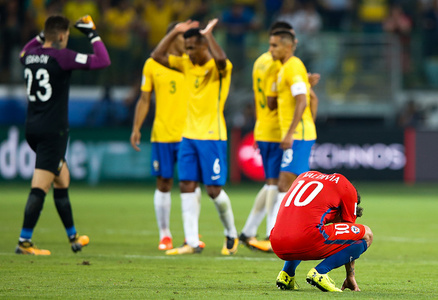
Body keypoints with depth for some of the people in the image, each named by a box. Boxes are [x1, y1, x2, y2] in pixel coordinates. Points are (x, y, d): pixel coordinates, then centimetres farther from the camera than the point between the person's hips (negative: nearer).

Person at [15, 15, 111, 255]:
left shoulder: (29, 55, 6)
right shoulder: (61, 56, -14)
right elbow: (102, 61, -15)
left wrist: (43, 35, 26)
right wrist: (92, 34, -4)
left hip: (32, 129, 8)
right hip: (53, 131, -8)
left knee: (62, 177, 21)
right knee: (40, 187, -8)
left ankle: (73, 236, 29)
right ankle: (24, 242, -11)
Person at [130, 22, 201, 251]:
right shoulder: (152, 65, 5)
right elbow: (145, 99, 9)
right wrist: (136, 127, 2)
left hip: (189, 134, 1)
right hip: (162, 135, -1)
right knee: (163, 183, 1)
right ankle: (164, 235, 10)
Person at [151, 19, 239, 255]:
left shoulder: (219, 67, -10)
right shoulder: (186, 64, 9)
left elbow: (220, 60, -35)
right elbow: (157, 56, 6)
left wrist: (208, 34, -24)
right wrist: (175, 32, -1)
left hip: (212, 136, -6)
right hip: (189, 136, 6)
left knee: (213, 189, -3)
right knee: (187, 186, -2)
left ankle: (231, 234, 19)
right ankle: (191, 242, -2)